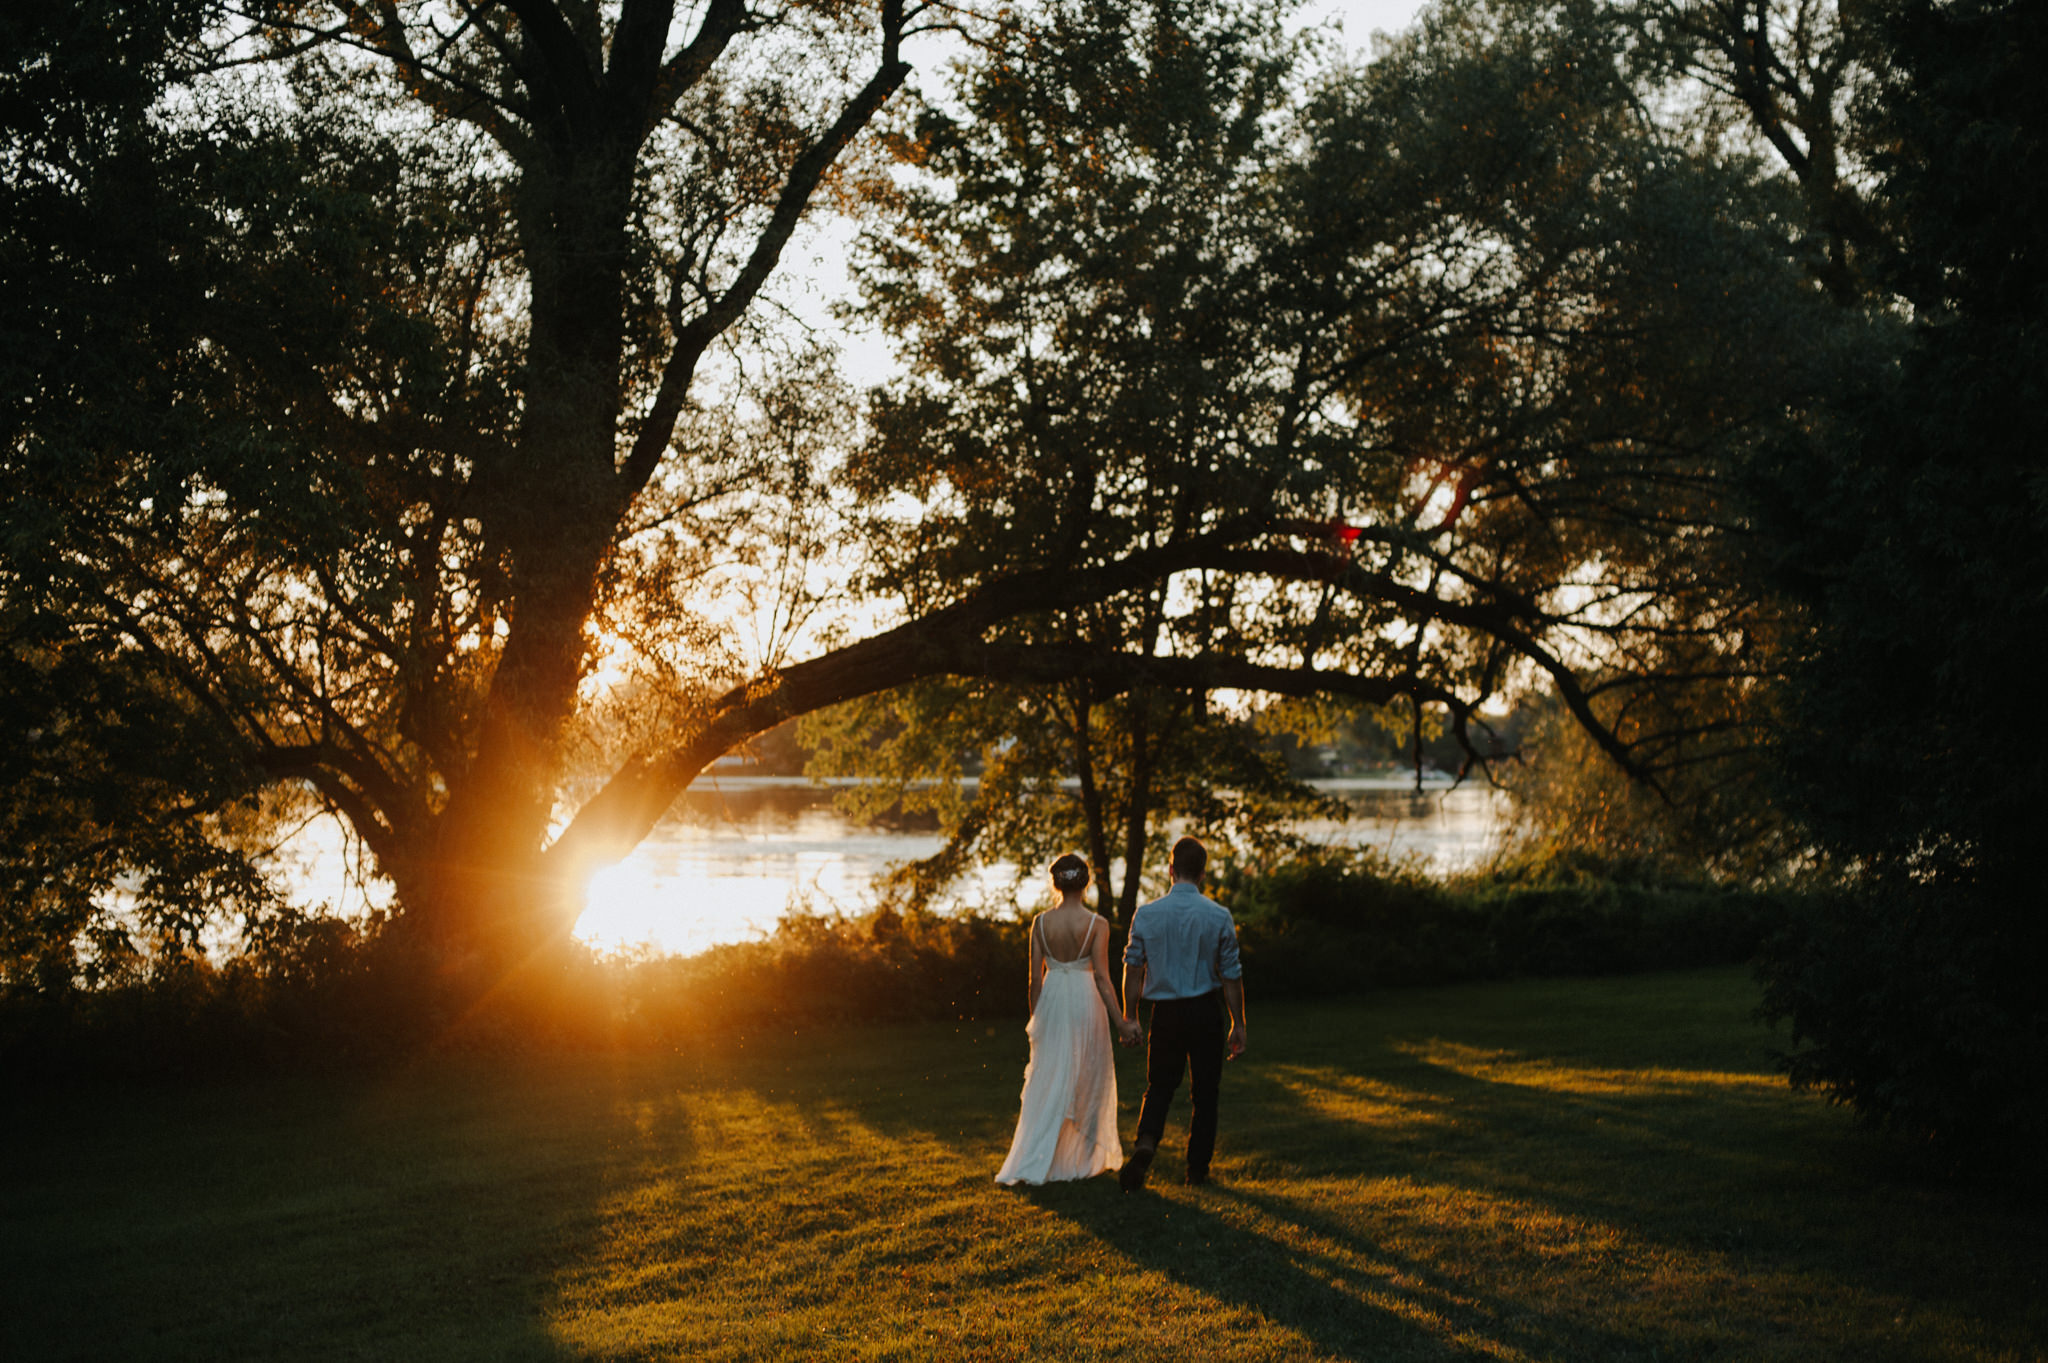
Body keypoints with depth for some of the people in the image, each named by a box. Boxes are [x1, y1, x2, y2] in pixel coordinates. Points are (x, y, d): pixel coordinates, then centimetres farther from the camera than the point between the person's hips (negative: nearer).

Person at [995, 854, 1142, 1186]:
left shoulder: (1041, 922, -4)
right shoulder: (1096, 925, -10)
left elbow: (1035, 979, 0)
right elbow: (1101, 977, -13)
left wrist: (1035, 1018, 11)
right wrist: (1121, 1022, -9)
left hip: (1051, 1001, 2)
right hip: (1085, 1002, -2)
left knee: (1047, 1083, 7)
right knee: (1088, 1080, 14)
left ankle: (1033, 1164, 0)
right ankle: (1085, 1158, 23)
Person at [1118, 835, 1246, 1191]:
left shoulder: (1145, 914, -5)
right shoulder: (1219, 916, -8)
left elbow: (1133, 968, 0)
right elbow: (1231, 975, -4)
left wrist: (1130, 1017, 10)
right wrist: (1238, 1024, 5)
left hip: (1165, 1011, 1)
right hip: (1206, 1010, -1)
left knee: (1159, 1085, 12)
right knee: (1205, 1091, 10)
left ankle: (1145, 1143, -14)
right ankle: (1198, 1168, 15)